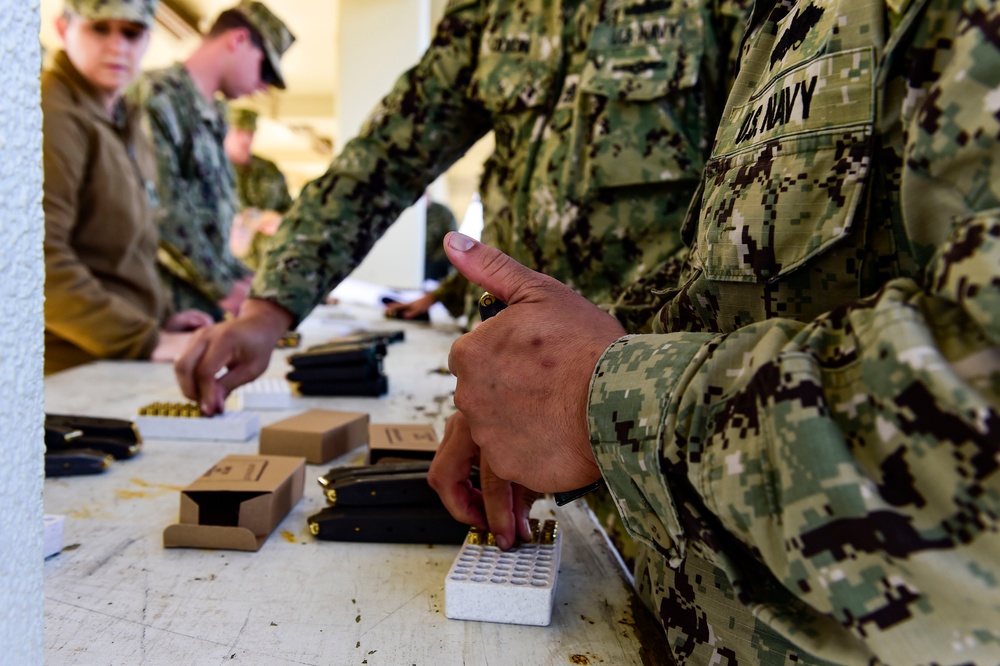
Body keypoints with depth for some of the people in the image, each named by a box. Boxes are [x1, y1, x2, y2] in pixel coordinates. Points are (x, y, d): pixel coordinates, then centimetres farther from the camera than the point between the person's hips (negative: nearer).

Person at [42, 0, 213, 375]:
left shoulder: (123, 121, 14)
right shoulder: (55, 116, -12)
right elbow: (43, 260, -21)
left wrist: (161, 318, 10)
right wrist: (149, 341, -21)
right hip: (71, 369, -8)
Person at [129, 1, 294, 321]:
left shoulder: (211, 115, 17)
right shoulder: (159, 94, -8)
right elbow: (160, 208, -16)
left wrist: (243, 277, 11)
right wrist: (223, 285, -12)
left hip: (207, 302, 8)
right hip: (169, 300, -8)